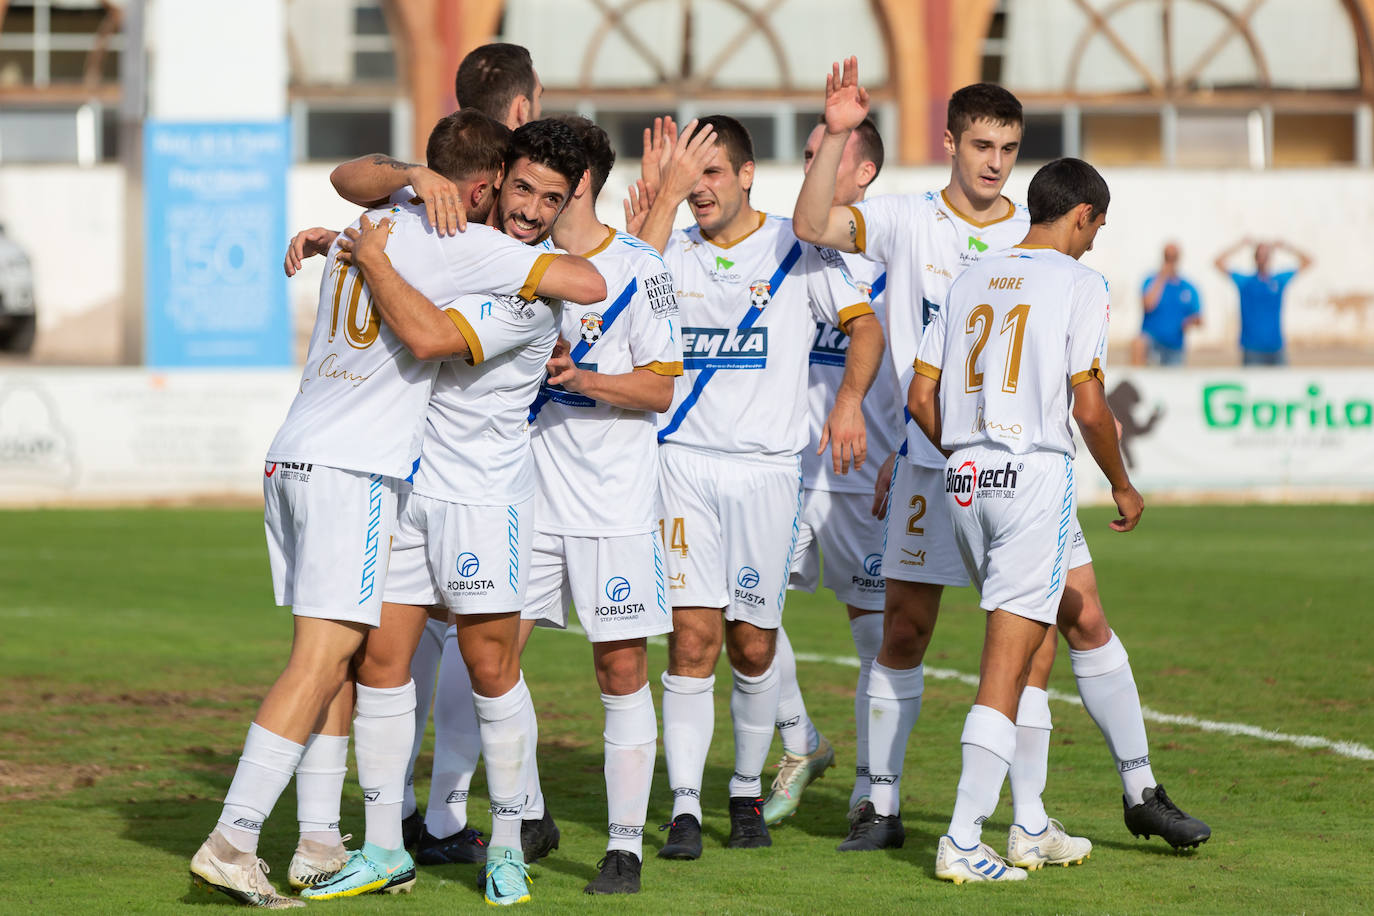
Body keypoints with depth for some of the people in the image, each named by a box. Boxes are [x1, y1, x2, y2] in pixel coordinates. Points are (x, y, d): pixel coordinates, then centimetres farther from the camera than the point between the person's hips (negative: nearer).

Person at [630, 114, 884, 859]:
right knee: (692, 637, -9)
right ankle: (684, 807, -8)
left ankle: (748, 792, 23)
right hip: (683, 459, 0)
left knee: (753, 647, 4)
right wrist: (667, 190, -15)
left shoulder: (795, 248, 5)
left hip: (766, 467, 0)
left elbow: (863, 324, 2)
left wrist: (849, 400, -14)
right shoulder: (676, 252, 9)